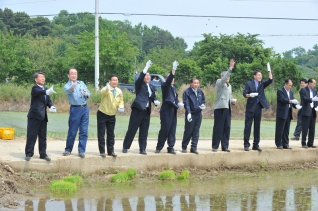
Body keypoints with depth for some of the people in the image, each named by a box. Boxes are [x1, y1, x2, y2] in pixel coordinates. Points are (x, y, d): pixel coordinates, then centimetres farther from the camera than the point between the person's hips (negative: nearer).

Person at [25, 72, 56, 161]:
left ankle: (43, 154, 17)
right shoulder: (35, 88, -8)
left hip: (43, 117, 7)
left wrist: (51, 106, -10)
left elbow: (48, 100, 13)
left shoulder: (45, 89, 16)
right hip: (34, 116, -7)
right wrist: (47, 92, -51)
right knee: (31, 136, -3)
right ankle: (29, 154, 3)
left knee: (43, 136, 11)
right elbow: (38, 92, -31)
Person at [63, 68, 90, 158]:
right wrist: (72, 87, -50)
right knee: (72, 131, 1)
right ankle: (68, 149, 15)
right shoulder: (67, 85, -3)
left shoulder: (81, 83, 14)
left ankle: (81, 151, 7)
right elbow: (68, 90, -27)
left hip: (85, 108, 4)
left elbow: (89, 93, 14)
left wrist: (86, 94, -10)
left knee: (84, 131, 2)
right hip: (75, 109, -4)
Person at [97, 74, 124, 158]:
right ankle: (102, 151, 6)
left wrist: (121, 107, -10)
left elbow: (121, 101, 13)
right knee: (101, 134, -2)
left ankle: (110, 151, 18)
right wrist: (107, 88, -65)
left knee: (111, 134, 10)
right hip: (102, 114, -5)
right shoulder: (106, 89, -17)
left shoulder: (119, 91, 0)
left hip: (112, 115, 5)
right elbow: (103, 92, -41)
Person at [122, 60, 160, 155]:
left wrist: (155, 101, -3)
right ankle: (125, 147, 7)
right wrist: (146, 67, -25)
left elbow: (153, 97, 20)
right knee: (132, 129, -2)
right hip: (138, 109, -5)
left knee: (144, 131, 5)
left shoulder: (152, 87, 17)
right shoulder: (139, 84, 1)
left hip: (146, 111, 5)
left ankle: (142, 149, 10)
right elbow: (140, 78, -19)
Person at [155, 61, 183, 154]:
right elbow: (169, 80, -24)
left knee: (172, 130, 6)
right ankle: (159, 147, 5)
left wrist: (178, 103, 1)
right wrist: (173, 69, -32)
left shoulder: (173, 87, 17)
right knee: (165, 129, -5)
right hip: (166, 111, -7)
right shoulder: (164, 86, -5)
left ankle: (171, 148, 10)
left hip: (173, 111, 7)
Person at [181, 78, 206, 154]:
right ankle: (184, 147, 14)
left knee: (196, 132, 5)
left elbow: (203, 100, 20)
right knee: (188, 131, 1)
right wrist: (189, 113, -23)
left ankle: (193, 148, 10)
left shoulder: (200, 92, 7)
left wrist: (203, 105, -2)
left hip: (198, 113, 5)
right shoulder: (187, 92, -9)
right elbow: (186, 104, -14)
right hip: (191, 114, -5)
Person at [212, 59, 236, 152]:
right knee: (218, 127, -6)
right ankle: (215, 146, 0)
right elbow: (224, 79, -22)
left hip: (227, 108, 7)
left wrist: (232, 101, 7)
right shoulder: (219, 82, -1)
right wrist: (230, 68, -26)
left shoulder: (229, 85, 22)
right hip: (220, 108, -7)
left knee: (227, 128, 5)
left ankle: (225, 146, 10)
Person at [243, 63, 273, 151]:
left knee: (257, 127, 7)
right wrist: (250, 95, -26)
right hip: (250, 107, -4)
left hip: (258, 107, 4)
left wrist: (269, 70, -10)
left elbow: (270, 80, -3)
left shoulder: (262, 84, 12)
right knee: (248, 126, -3)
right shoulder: (249, 83, 2)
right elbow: (244, 93, -6)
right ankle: (246, 145, -1)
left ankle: (256, 145, 12)